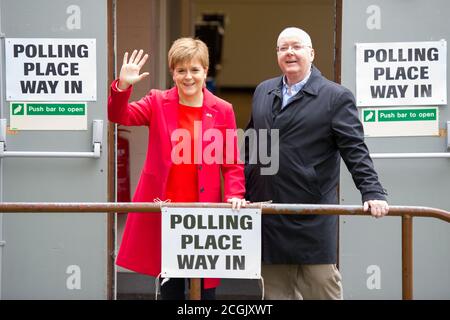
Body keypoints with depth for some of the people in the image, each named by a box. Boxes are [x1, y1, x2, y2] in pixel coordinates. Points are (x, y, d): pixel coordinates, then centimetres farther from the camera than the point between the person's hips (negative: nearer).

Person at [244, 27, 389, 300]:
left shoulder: (336, 97, -3)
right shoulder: (263, 92, 15)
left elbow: (356, 152, -8)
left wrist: (373, 193, -19)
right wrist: (242, 192, 10)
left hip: (313, 221, -5)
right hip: (269, 219, 5)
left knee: (322, 288, -1)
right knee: (277, 291, 9)